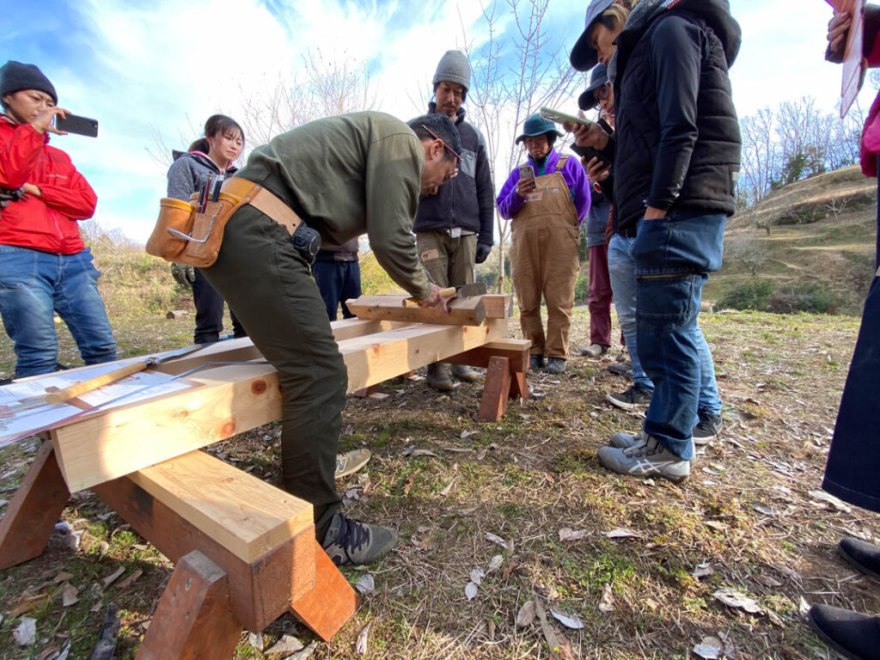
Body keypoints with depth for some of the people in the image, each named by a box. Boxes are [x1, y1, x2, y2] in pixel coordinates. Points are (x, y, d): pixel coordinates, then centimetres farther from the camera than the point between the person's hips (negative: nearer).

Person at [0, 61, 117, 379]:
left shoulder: (58, 156, 24)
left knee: (102, 345, -1)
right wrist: (35, 129, -4)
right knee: (39, 356, -8)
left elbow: (87, 203, 12)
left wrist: (38, 190, -3)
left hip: (72, 260, 4)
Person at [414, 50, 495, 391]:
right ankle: (437, 365, 1)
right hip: (429, 230, -2)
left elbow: (485, 189, 13)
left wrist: (486, 236, 6)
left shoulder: (473, 136, 17)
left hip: (466, 232, 2)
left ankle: (460, 358, 14)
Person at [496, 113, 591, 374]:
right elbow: (503, 210, 13)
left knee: (559, 302, -5)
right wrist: (517, 194, -5)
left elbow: (583, 203, 12)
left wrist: (562, 229, 10)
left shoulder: (570, 165, 15)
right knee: (527, 303, 0)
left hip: (560, 247, -2)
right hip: (524, 247, 2)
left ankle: (557, 354, 3)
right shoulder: (518, 173, 21)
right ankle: (534, 351, 10)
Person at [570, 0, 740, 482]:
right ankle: (667, 437, 18)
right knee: (672, 328, 8)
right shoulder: (645, 53, 31)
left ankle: (668, 450, 1)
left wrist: (657, 204, -19)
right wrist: (606, 144, 21)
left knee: (665, 329, -9)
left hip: (680, 209, -10)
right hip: (669, 212, 10)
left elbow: (681, 128, -13)